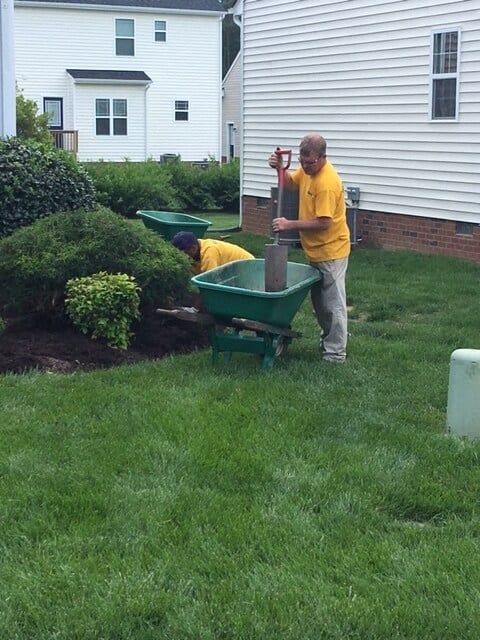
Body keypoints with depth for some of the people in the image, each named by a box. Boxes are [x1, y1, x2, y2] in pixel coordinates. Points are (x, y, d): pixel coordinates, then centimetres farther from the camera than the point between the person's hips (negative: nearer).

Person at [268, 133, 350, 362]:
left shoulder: (327, 184, -27)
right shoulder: (308, 168, 1)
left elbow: (323, 223, -29)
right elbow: (291, 183, 13)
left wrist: (290, 225, -26)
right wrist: (280, 168, -6)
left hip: (330, 251, -9)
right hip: (316, 250, 10)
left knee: (332, 303, -2)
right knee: (319, 300, 21)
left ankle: (335, 353, 6)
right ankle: (331, 337, 37)